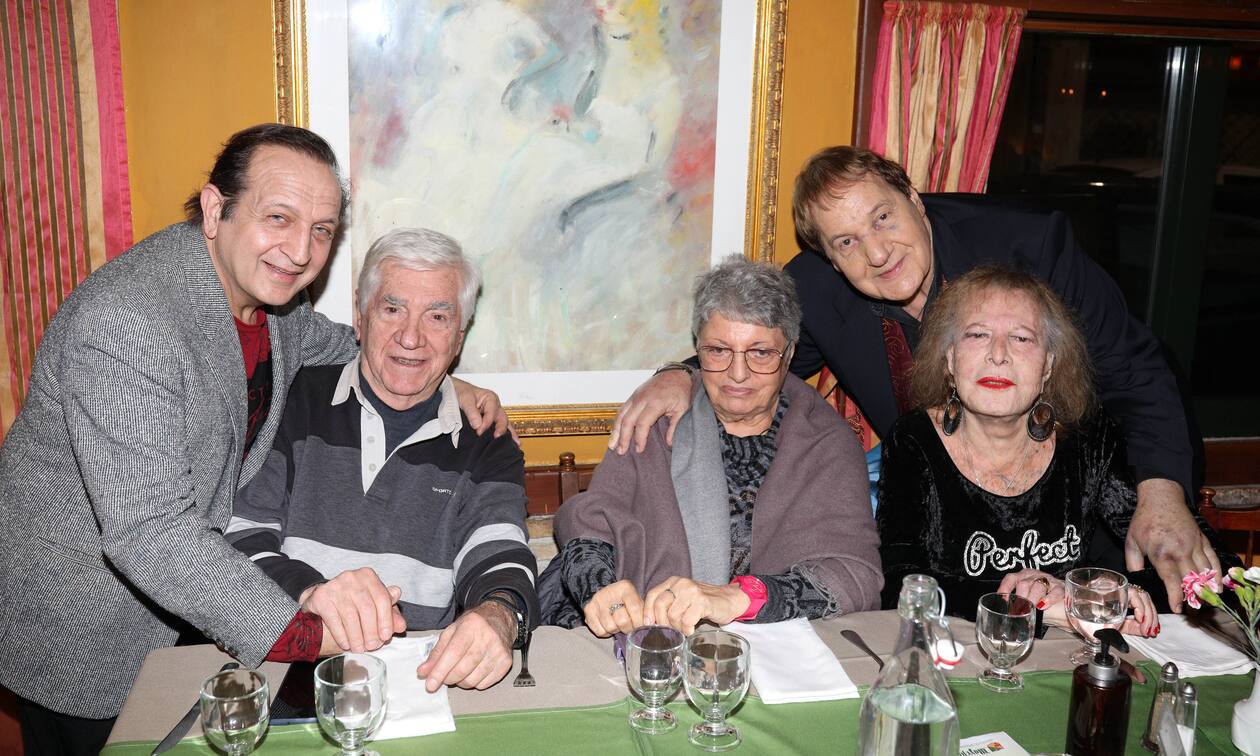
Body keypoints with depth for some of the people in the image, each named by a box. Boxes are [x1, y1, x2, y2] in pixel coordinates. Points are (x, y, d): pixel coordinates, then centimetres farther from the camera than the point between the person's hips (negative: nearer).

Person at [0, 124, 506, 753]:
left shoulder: (268, 287, -7)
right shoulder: (122, 322, -33)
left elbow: (338, 347, 15)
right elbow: (150, 530, -37)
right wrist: (309, 635, -38)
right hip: (79, 637, -7)